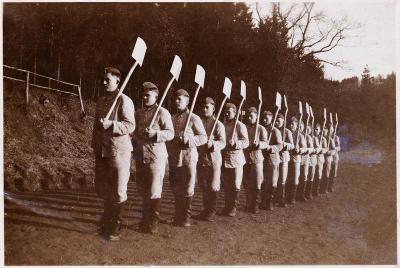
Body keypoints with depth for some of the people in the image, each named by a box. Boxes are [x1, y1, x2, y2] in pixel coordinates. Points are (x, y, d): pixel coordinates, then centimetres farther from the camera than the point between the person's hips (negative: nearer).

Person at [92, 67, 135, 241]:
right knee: (101, 187, 16)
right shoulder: (101, 101, 14)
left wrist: (111, 124, -26)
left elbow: (130, 126, -16)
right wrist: (95, 145, 20)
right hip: (102, 151, 7)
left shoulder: (124, 101, -9)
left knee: (118, 190, 2)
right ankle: (108, 217, 38)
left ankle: (116, 226, 16)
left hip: (119, 151, -7)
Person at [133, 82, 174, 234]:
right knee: (143, 191, 14)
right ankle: (145, 220, 29)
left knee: (154, 192, -2)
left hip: (156, 157, -6)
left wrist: (155, 133, -24)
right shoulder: (138, 113, 15)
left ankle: (153, 223, 11)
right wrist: (134, 148, 12)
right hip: (140, 157, 6)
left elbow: (170, 134, -9)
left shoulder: (162, 112, -4)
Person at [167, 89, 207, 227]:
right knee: (176, 189, 11)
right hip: (174, 158, 5)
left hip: (188, 158, -5)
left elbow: (203, 137, -6)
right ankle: (178, 216, 24)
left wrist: (189, 140, -20)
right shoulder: (172, 118, 13)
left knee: (188, 190, 1)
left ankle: (186, 217, 13)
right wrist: (168, 149, 6)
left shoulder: (194, 118, -3)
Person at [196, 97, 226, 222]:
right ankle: (206, 209, 24)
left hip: (213, 160, -5)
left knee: (213, 187, 1)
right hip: (201, 159, 5)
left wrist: (212, 144, -30)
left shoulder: (218, 124, -5)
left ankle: (212, 211, 13)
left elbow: (223, 142, -12)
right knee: (203, 186, 12)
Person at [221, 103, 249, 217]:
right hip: (224, 158, 6)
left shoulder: (240, 126, -5)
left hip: (235, 159, -5)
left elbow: (246, 142, -12)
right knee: (225, 185, 11)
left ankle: (233, 207, 12)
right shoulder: (223, 125, 14)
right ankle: (227, 206, 22)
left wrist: (235, 143, -28)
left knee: (235, 185, 1)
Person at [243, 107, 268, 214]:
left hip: (257, 159, -4)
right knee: (247, 184, 9)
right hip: (245, 159, 4)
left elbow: (266, 143, -7)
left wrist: (258, 144, -26)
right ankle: (248, 205, 20)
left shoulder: (261, 129, 0)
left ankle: (255, 206, 11)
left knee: (256, 185, -1)